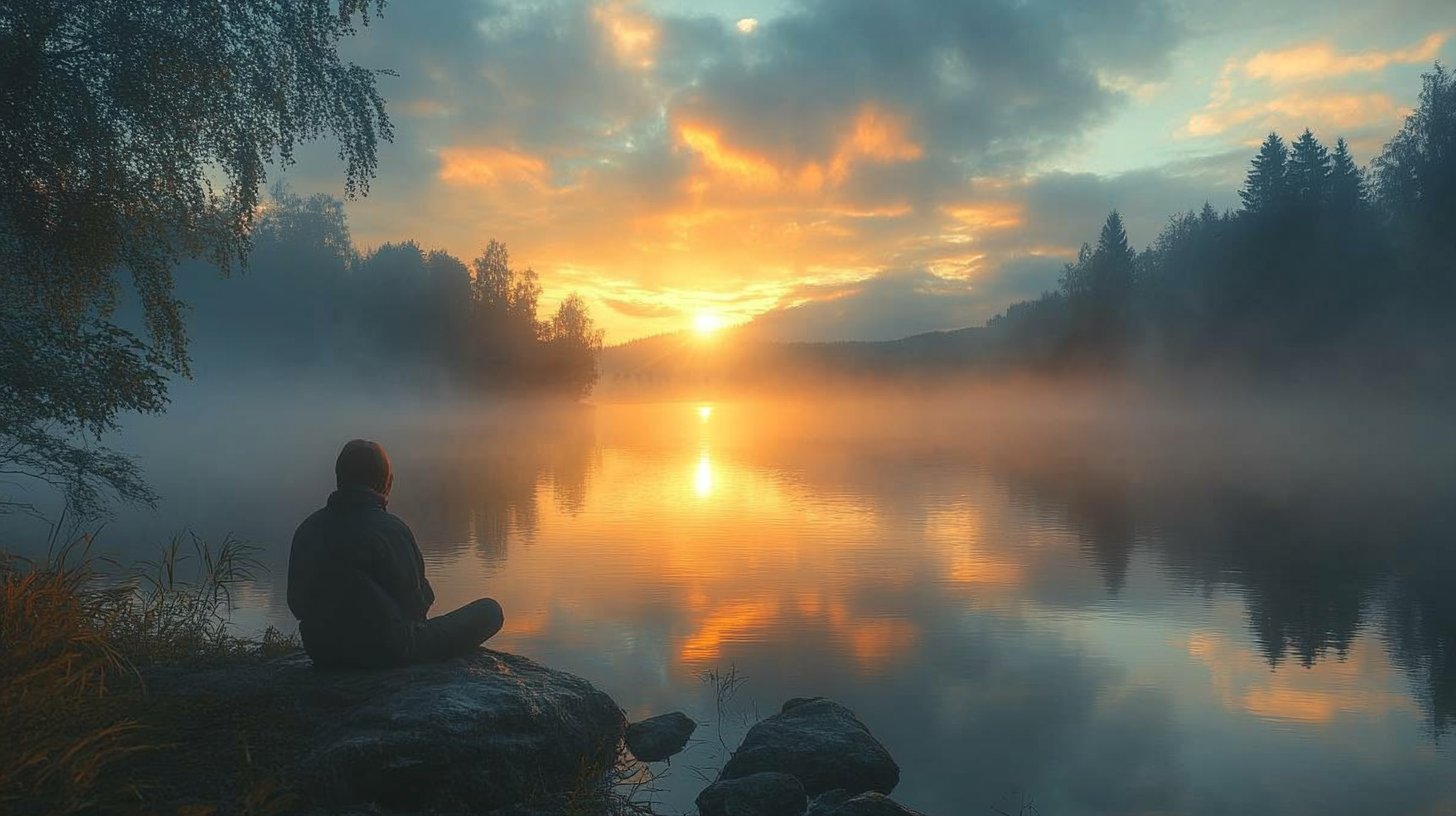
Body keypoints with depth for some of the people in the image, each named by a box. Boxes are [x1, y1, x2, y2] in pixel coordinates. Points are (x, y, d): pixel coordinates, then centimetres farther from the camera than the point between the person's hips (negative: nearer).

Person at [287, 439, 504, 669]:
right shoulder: (391, 529, -17)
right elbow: (416, 602, -11)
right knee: (490, 611, 3)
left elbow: (296, 605, 7)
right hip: (386, 653, -7)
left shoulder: (307, 530, 0)